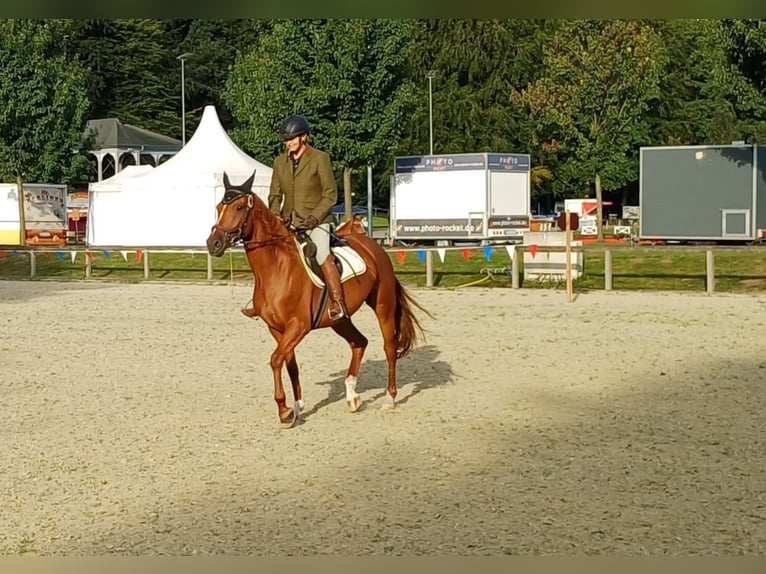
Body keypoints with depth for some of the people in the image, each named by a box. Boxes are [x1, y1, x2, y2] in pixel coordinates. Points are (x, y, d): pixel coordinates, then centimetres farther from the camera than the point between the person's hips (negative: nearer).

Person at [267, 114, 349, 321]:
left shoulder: (320, 158, -4)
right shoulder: (280, 162, 11)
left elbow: (330, 194, -6)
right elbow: (275, 194, 14)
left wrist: (315, 217, -17)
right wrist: (275, 214, -6)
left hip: (316, 221, -6)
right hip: (289, 222, 6)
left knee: (321, 254, -27)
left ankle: (339, 304, -25)